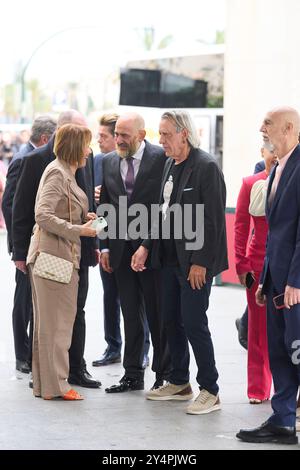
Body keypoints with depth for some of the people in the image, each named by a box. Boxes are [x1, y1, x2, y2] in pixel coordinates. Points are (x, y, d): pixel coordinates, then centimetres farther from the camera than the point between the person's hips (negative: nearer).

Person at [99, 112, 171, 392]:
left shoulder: (161, 158, -8)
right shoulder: (109, 162, 8)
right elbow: (105, 207, 13)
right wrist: (105, 246, 7)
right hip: (122, 250, 5)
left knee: (158, 313, 3)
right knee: (131, 315, 10)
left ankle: (164, 374, 13)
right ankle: (133, 375, 17)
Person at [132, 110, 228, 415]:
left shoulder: (206, 167, -14)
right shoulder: (170, 165, 12)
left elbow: (212, 220, -17)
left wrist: (200, 262, -19)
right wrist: (147, 247, 9)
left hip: (195, 261, -9)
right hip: (170, 258, 9)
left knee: (193, 323, -7)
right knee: (172, 321, 14)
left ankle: (210, 391, 2)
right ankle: (179, 383, 26)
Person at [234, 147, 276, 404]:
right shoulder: (251, 184, 4)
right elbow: (241, 226, 6)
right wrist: (242, 264, 0)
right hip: (258, 264, 2)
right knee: (259, 326, 6)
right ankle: (258, 389, 14)